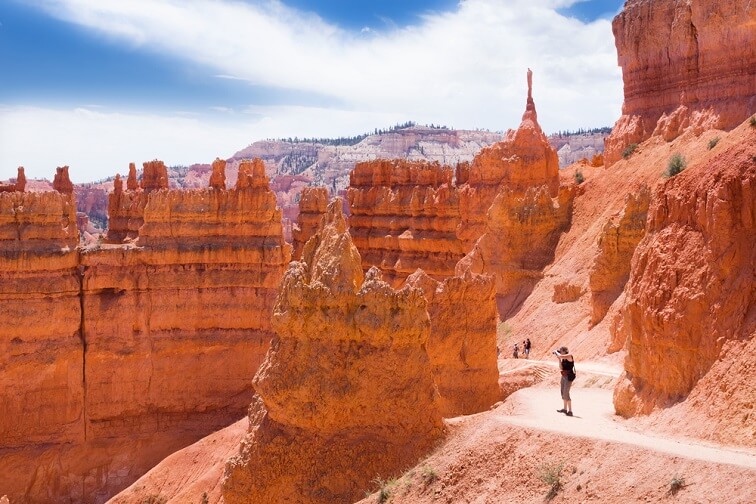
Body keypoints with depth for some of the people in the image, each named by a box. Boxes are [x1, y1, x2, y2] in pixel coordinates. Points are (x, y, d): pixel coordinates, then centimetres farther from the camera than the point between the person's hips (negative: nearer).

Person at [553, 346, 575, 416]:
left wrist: (556, 352, -11)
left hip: (569, 376, -10)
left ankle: (570, 411, -10)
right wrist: (559, 359, 2)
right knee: (562, 392, 18)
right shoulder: (563, 358, 9)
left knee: (566, 393, -13)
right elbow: (561, 368, 9)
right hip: (564, 376, 10)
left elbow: (560, 356, -31)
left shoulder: (569, 356, -15)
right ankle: (565, 409, 32)